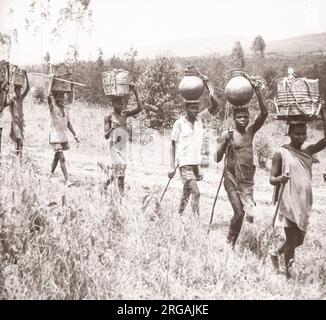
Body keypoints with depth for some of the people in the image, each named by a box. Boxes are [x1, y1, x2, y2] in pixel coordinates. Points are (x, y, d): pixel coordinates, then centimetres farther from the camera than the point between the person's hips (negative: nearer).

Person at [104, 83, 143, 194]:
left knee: (117, 171, 11)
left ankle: (107, 182, 33)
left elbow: (139, 108, -9)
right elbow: (106, 136, -8)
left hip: (123, 147, 5)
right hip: (114, 147, -5)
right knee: (120, 171, -11)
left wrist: (135, 92, -14)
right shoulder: (109, 117, -6)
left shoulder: (125, 114, 5)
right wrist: (112, 129, -28)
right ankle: (122, 193, -9)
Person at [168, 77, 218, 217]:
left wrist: (208, 86, -17)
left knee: (186, 193, 13)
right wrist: (172, 167, -7)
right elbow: (173, 145, -4)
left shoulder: (200, 118, 5)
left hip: (196, 163, 5)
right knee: (195, 193, -13)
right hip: (185, 163, -5)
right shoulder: (179, 123, -7)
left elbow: (215, 106, -4)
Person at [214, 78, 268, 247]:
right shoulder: (227, 135, -4)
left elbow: (264, 113, -3)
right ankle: (229, 243, 11)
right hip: (232, 179, -4)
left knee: (250, 215, -3)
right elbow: (217, 159, -8)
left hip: (248, 181, 4)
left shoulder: (250, 131, 7)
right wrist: (225, 141, -22)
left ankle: (231, 244, 15)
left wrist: (258, 90, -10)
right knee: (239, 213, -11)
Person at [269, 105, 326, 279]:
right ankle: (288, 274, 16)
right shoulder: (281, 154, -7)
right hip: (289, 204, -6)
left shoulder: (307, 151, 8)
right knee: (292, 241, 0)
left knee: (299, 240, 17)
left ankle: (276, 253, 42)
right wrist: (279, 179, -31)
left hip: (304, 203, 6)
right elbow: (271, 178, -7)